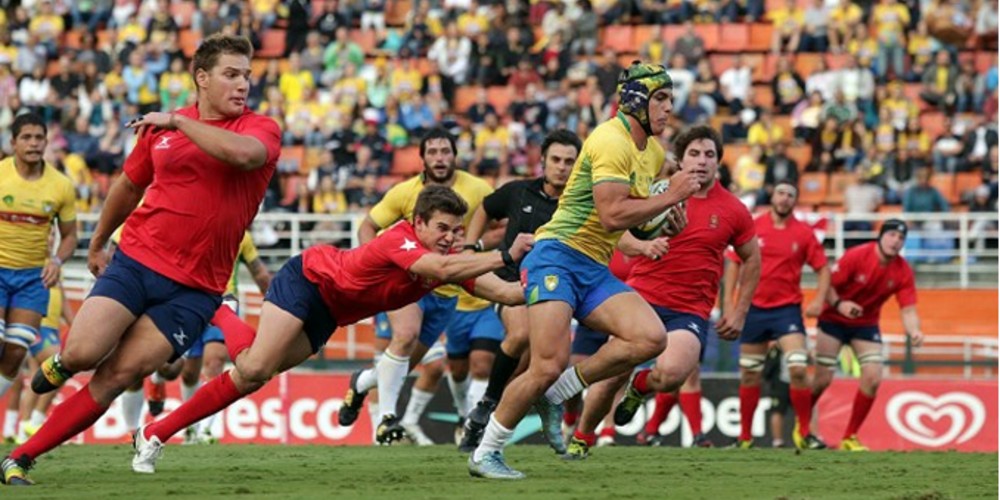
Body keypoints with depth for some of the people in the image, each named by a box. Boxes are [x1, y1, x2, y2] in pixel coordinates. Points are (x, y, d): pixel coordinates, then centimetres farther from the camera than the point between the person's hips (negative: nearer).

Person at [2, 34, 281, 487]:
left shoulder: (261, 129, -3)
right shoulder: (161, 129, 6)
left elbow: (242, 153, -29)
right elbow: (129, 185, 23)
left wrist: (179, 122, -21)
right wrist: (97, 243, 31)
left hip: (194, 288, -2)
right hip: (136, 259, 2)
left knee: (117, 377, -9)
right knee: (83, 352, -17)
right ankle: (61, 361, 21)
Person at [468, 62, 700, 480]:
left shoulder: (654, 152, 15)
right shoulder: (612, 141, -13)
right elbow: (612, 215, -23)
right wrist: (669, 197, -15)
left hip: (595, 271, 8)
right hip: (557, 259, -8)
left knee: (650, 338, -15)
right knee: (549, 365, -18)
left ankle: (559, 391, -2)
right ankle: (485, 453, -2)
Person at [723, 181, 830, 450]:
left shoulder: (803, 233, 1)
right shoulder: (753, 226, 2)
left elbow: (822, 267, 6)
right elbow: (734, 263, 7)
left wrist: (819, 300, -8)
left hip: (787, 308, -1)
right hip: (754, 307, 1)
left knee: (798, 369, -15)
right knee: (749, 375, 7)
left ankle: (803, 432, -3)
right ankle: (744, 436, 18)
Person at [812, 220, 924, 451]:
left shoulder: (903, 271, -11)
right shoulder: (856, 256, -22)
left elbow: (908, 310, -12)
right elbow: (827, 284, -15)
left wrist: (914, 331, -32)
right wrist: (838, 304, -34)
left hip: (866, 325, 3)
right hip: (834, 321, -3)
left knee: (873, 378, -12)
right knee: (823, 379, -4)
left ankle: (849, 438, 2)